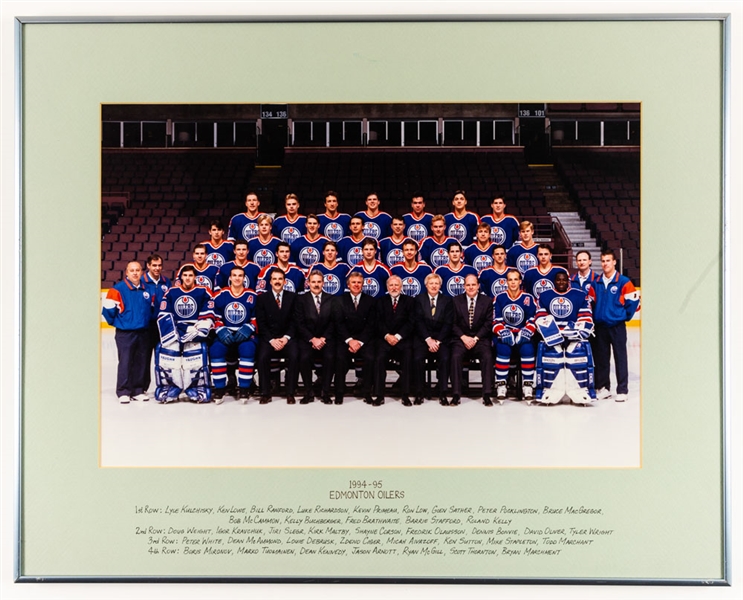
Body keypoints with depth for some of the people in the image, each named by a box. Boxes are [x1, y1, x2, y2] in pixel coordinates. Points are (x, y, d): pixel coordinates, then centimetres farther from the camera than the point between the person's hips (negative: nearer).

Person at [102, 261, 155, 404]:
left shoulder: (148, 290, 7)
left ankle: (139, 390, 18)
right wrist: (116, 322, 0)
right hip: (125, 333, -5)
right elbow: (108, 309, -7)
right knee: (125, 362, -5)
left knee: (142, 362, 8)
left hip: (144, 333, 5)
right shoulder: (118, 289, -9)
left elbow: (152, 308, 21)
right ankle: (123, 392, 3)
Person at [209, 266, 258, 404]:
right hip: (225, 334, 1)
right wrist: (221, 330, -12)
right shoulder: (221, 295, 4)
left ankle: (244, 388, -20)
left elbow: (257, 319, 4)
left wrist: (247, 329, -14)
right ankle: (219, 388, -16)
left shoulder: (252, 296, 2)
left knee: (248, 349, -33)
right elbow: (216, 318, 6)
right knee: (216, 349, -29)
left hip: (245, 334, -1)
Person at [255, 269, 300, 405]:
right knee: (262, 357, -29)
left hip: (287, 337, 0)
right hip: (268, 338, 0)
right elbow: (261, 323, -1)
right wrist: (271, 340, -13)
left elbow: (294, 321, 3)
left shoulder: (292, 297, 8)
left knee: (294, 356, -29)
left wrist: (286, 337, -12)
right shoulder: (262, 298, 5)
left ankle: (290, 393, -17)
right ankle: (265, 393, -16)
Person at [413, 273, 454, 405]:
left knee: (445, 358, -28)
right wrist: (428, 339, -14)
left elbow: (448, 323, 1)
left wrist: (438, 341, -12)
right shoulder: (419, 299, 8)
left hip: (441, 338, 0)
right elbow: (419, 321, -1)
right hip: (423, 337, 0)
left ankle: (442, 394, -19)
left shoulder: (447, 301, 10)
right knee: (417, 358, -27)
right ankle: (418, 393, -16)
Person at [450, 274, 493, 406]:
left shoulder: (487, 301, 8)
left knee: (487, 356, -30)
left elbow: (488, 324, 1)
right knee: (456, 356, -30)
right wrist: (463, 337, -11)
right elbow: (453, 323, 4)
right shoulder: (456, 301, 10)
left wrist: (475, 338, -11)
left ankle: (487, 394, -24)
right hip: (461, 338, 0)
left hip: (480, 339, 0)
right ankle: (456, 394, -25)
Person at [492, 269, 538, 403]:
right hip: (503, 335, 0)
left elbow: (533, 320, -1)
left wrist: (526, 332, -20)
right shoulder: (499, 298, 4)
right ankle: (500, 385, -24)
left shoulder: (528, 299, 3)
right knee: (503, 349, -33)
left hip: (522, 335, 0)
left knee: (527, 349, -32)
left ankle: (528, 385, -21)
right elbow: (496, 321, -1)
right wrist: (503, 332, -20)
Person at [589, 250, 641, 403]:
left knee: (620, 358, 0)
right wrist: (595, 316, 8)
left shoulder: (623, 282, -6)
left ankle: (622, 390, 4)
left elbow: (634, 299, -6)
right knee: (601, 358, 10)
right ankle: (603, 387, 20)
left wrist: (625, 315, -2)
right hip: (600, 326, 5)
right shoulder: (596, 283, 8)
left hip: (617, 326, -4)